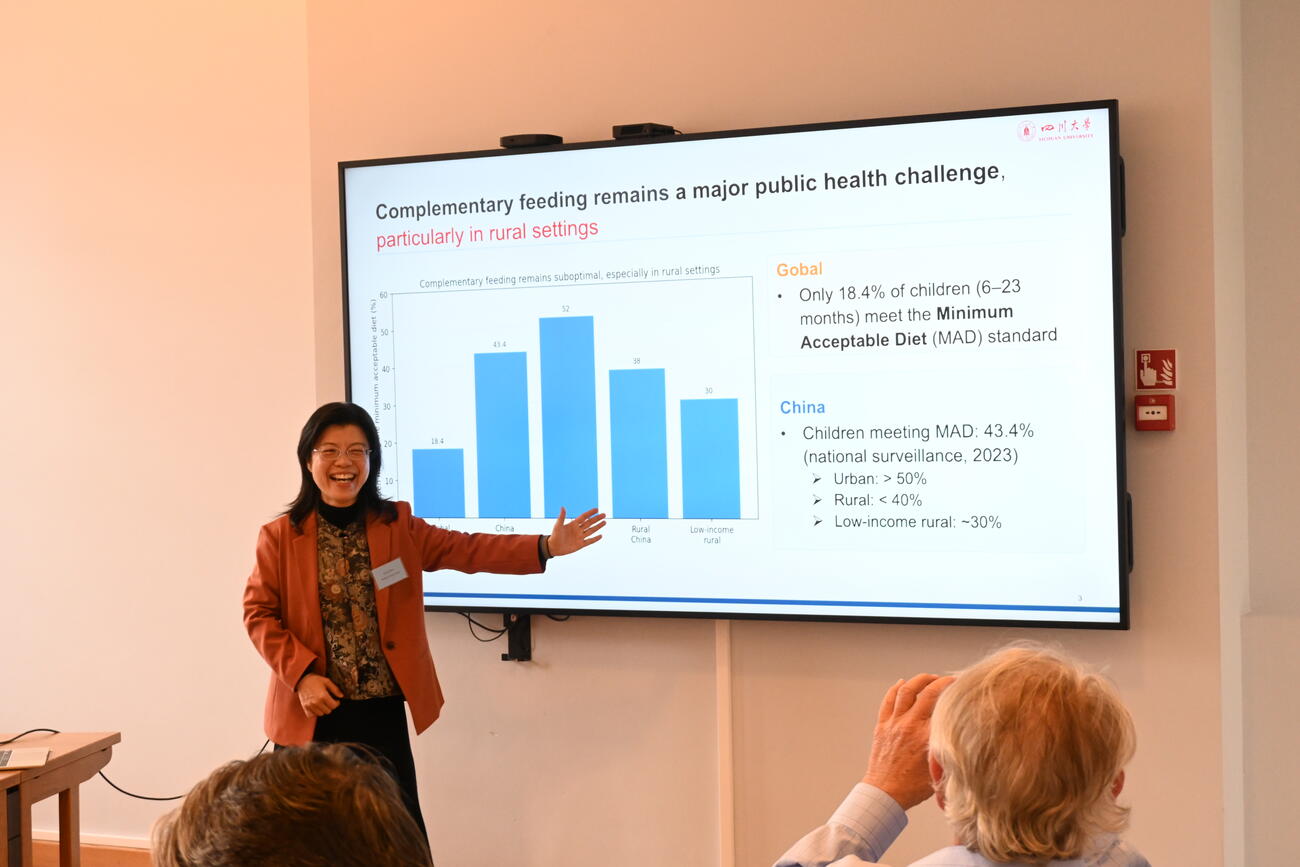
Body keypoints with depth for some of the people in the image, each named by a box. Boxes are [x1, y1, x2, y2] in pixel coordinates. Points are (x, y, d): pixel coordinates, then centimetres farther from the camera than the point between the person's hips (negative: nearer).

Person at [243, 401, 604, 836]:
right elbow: (259, 613, -3)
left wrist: (545, 547, -16)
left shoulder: (398, 526, 3)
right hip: (314, 712, -1)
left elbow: (464, 549, -5)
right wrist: (302, 675, -15)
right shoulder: (280, 537, -3)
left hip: (383, 709, 1)